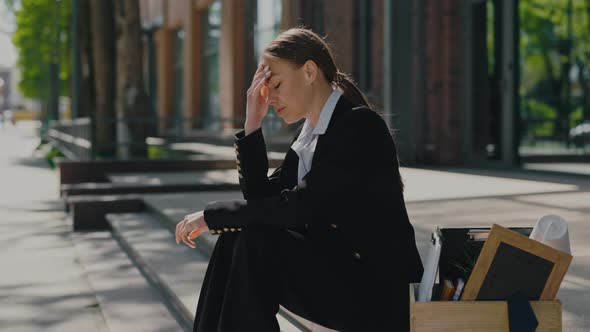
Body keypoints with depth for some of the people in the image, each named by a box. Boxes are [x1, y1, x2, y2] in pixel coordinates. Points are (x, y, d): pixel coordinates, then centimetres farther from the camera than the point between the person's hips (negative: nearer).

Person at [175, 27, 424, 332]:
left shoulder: (359, 125, -15)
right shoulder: (309, 133, 12)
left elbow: (301, 206, -24)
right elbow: (261, 197, 9)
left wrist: (211, 215, -18)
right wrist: (252, 126, 1)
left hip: (378, 287, -8)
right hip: (332, 267, 8)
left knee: (254, 244, -23)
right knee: (234, 242, -8)